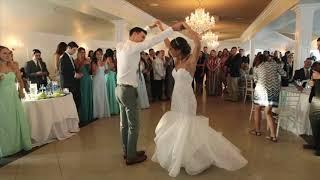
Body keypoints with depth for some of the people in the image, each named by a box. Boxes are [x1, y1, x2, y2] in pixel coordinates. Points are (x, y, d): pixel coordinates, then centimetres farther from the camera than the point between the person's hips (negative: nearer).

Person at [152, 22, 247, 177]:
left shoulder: (190, 61, -14)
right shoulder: (178, 60, 6)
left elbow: (197, 43, -29)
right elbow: (167, 43, 15)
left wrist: (185, 26, -19)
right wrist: (161, 27, 17)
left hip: (186, 100, -8)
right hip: (176, 100, 8)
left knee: (187, 130, 0)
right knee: (177, 129, 15)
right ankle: (180, 157, 33)